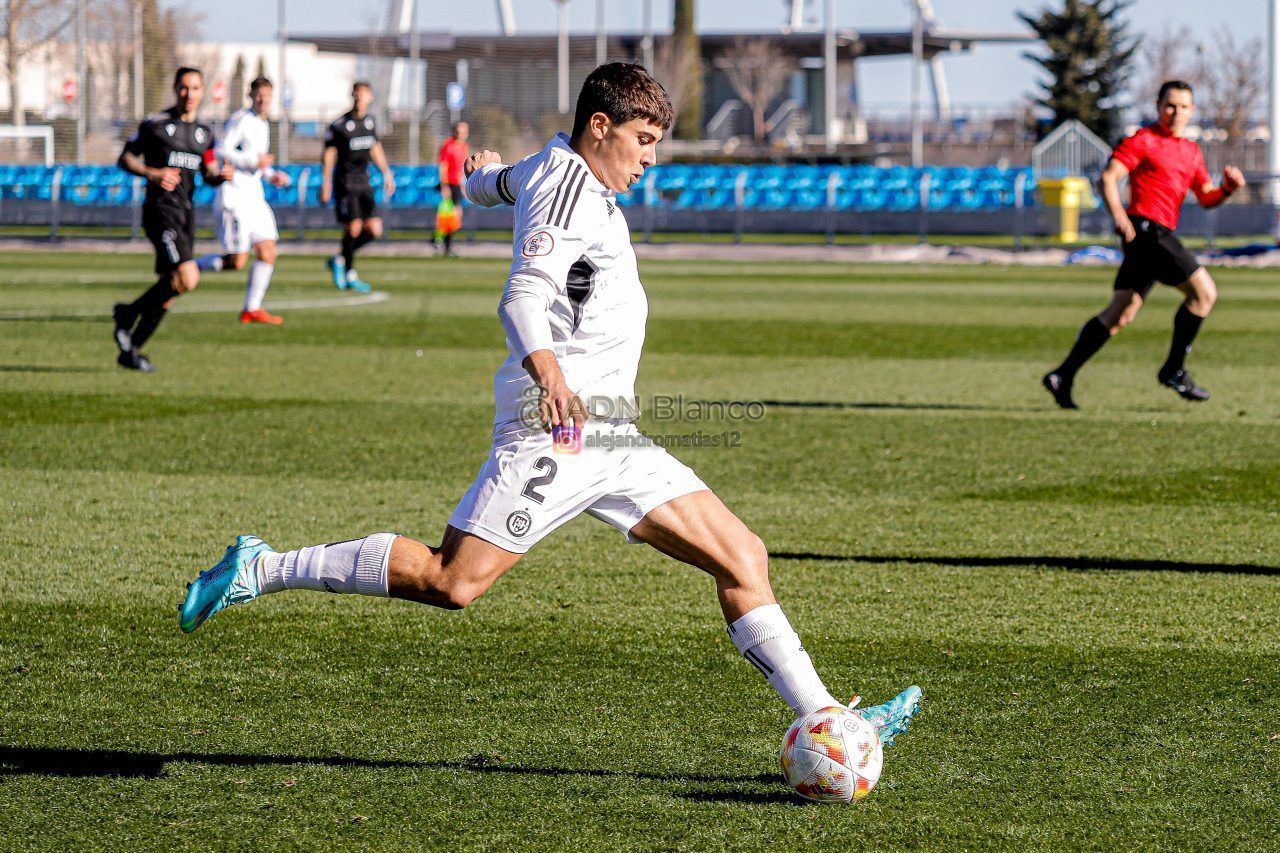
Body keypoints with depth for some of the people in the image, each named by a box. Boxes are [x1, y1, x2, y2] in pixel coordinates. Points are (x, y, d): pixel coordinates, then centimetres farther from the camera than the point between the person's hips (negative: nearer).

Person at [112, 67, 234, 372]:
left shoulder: (204, 132, 13)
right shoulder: (155, 124, -4)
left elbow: (209, 175, 19)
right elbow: (125, 159, 0)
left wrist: (222, 175, -4)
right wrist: (152, 173, -17)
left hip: (186, 215, 7)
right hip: (160, 210, -7)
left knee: (168, 292, 8)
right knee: (187, 279, -22)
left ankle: (130, 351, 21)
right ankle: (129, 313, -1)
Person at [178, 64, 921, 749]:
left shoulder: (554, 169, 20)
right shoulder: (567, 186, -10)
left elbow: (501, 184, 45)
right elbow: (524, 297, -26)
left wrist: (484, 175, 70)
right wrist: (548, 373, -45)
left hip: (609, 436, 10)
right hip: (556, 431, -10)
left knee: (742, 556, 2)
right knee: (454, 581, -15)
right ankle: (263, 570, -3)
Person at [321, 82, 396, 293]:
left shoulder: (370, 121, 10)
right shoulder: (339, 126, -9)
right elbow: (329, 154, -8)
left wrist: (387, 173, 21)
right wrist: (326, 183, -13)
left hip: (363, 183, 6)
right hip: (345, 184, -6)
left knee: (374, 229, -2)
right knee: (354, 227, -11)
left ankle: (340, 260, 17)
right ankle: (349, 275, 5)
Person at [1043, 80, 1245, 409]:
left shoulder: (1192, 151, 21)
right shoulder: (1144, 140, -3)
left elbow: (1206, 197, 24)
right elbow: (1108, 177, -10)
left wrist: (1228, 188, 2)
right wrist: (1119, 216, -25)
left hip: (1160, 235, 9)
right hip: (1145, 228, -9)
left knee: (1121, 313, 9)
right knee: (1204, 290, -13)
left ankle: (1063, 377, 11)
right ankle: (1174, 370, -6)